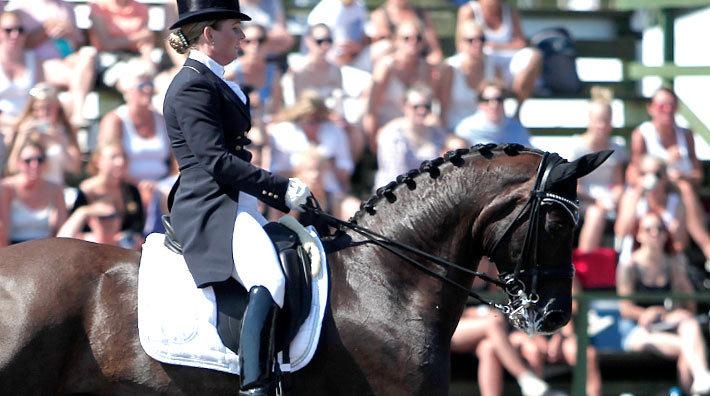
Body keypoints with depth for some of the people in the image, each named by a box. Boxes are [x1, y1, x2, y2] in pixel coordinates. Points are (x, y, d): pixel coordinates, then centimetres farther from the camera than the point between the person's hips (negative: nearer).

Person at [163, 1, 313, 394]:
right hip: (211, 209, -11)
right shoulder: (193, 86, -11)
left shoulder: (214, 82, 22)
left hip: (235, 205, 11)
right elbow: (217, 160, -20)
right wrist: (281, 187, -19)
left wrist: (286, 199, 18)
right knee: (269, 281, -32)